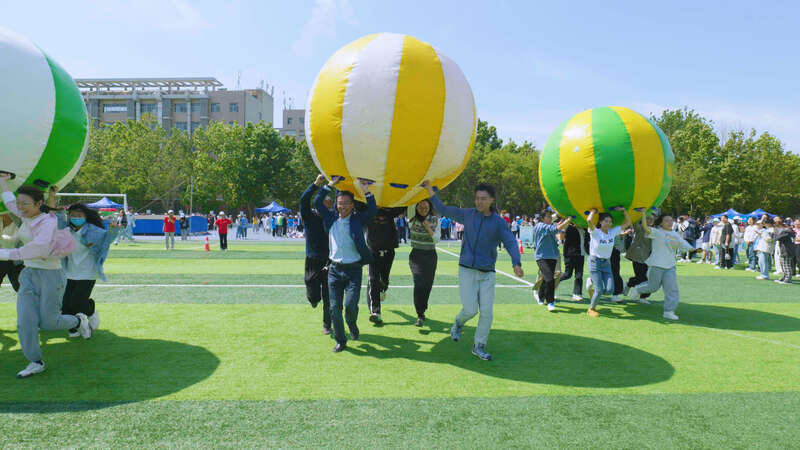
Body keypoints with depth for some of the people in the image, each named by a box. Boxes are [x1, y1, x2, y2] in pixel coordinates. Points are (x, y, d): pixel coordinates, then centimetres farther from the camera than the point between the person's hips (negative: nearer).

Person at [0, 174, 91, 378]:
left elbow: (39, 246, -35)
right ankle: (36, 363, 11)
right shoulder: (27, 217, 7)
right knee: (25, 321, -2)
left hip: (51, 275, -7)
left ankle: (79, 320, 32)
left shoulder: (48, 222, -17)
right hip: (29, 275, 7)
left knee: (48, 322, 2)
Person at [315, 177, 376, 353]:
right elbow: (317, 202, 3)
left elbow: (373, 211, -11)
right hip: (334, 270, 2)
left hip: (353, 270, -2)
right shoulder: (331, 218, 7)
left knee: (351, 305, -12)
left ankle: (352, 325, 23)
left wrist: (366, 191, -14)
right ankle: (340, 341, 18)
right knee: (334, 307, 2)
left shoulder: (358, 219, 1)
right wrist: (330, 185, -1)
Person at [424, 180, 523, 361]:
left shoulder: (499, 223, -3)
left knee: (487, 312, -3)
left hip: (487, 273, 1)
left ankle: (479, 347, 16)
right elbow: (442, 209, 12)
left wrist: (517, 264, -36)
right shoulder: (468, 214, 2)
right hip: (467, 271, 0)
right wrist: (429, 189, 9)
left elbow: (511, 244, -17)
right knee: (470, 310, -9)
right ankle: (459, 323, 26)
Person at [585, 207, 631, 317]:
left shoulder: (613, 232, 2)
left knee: (610, 290, -6)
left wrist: (624, 210, -1)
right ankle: (591, 309, 14)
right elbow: (589, 220, -31)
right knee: (600, 290, -9)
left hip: (606, 263, 5)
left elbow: (627, 222, 7)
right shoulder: (595, 232, -12)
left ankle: (592, 285, 23)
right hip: (595, 262, -5)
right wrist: (593, 211, -14)